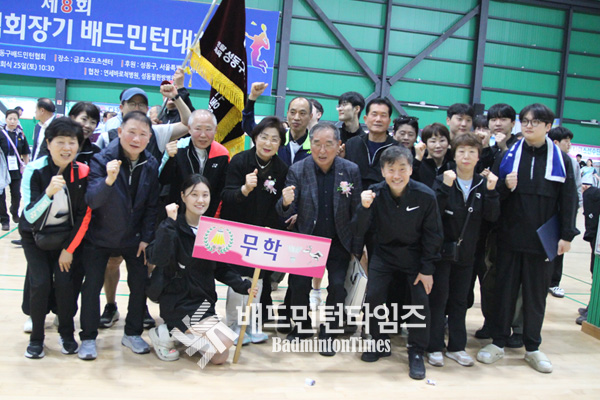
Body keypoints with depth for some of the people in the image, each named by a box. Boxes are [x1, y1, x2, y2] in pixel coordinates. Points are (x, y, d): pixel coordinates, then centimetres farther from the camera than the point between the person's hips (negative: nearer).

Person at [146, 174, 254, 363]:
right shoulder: (172, 227, -13)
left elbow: (221, 269, 9)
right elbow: (157, 259, -31)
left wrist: (243, 285, -5)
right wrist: (169, 223, -33)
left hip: (205, 301, 7)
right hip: (178, 303, -6)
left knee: (220, 357, 8)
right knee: (219, 352, -14)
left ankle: (179, 333, 25)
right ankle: (164, 334, 5)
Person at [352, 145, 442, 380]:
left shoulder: (425, 196, -20)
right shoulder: (375, 194, -18)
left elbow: (433, 235, -8)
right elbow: (358, 232, -18)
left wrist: (427, 269, -8)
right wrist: (364, 208, -36)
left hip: (415, 256, -1)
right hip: (384, 254, 1)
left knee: (421, 301, -8)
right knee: (373, 296, -9)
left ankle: (416, 352, 14)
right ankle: (380, 344, 16)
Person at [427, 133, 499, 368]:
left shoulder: (482, 184, 3)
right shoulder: (443, 180, -7)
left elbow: (492, 217, -5)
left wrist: (491, 191, -17)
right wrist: (445, 187, -30)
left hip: (466, 252, 4)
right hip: (442, 250, -3)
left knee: (460, 300, 12)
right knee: (438, 298, 2)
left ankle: (456, 347, 23)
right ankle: (434, 347, 12)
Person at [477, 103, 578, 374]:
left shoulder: (560, 159, 3)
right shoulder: (509, 155, 4)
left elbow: (569, 199, 3)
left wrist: (567, 235, -3)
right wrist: (506, 186, -17)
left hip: (542, 240, 0)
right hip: (510, 237, 0)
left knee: (536, 295, 9)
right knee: (505, 290, 8)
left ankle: (532, 348, 22)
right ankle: (498, 343, 20)